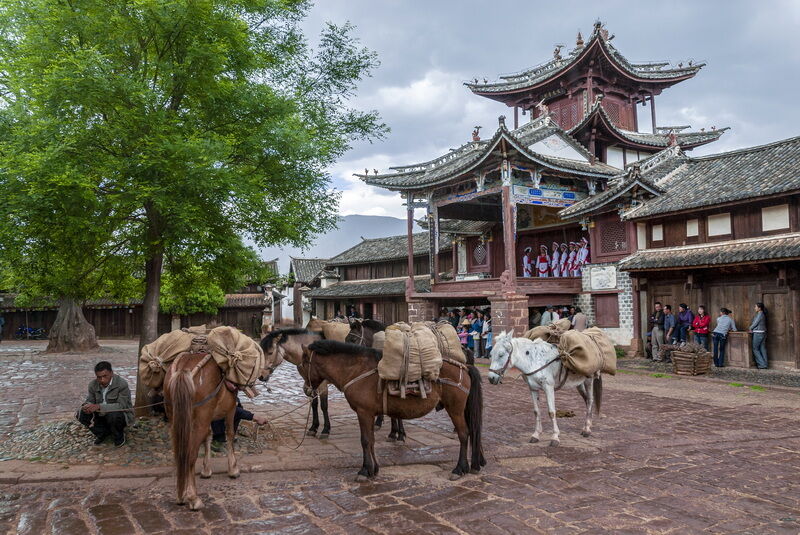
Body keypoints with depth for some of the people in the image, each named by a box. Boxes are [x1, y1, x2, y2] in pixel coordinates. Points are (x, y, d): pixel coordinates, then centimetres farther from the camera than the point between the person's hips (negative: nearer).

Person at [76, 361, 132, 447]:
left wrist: (99, 406, -40)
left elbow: (121, 406, -30)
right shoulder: (93, 384, -5)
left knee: (112, 415, -37)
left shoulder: (122, 384, -23)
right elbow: (90, 401, 1)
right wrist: (87, 406, -26)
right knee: (81, 414, -14)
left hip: (122, 415, -5)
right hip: (101, 416, 5)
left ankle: (119, 436, -5)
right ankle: (103, 432, 4)